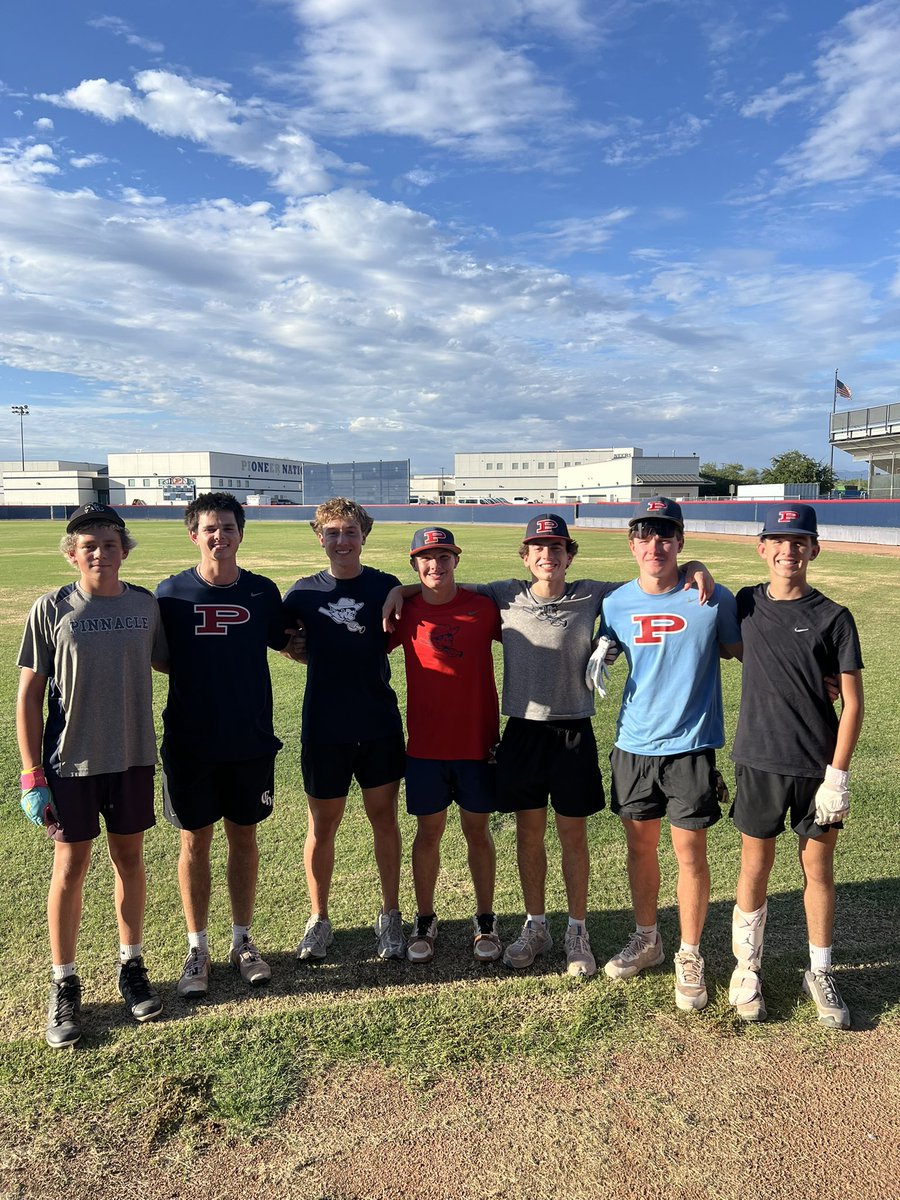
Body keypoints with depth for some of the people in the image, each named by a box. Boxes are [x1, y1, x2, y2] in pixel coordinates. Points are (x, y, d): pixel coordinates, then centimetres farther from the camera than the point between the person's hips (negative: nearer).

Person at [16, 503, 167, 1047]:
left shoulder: (145, 604, -2)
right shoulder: (52, 610, -7)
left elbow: (167, 662, 12)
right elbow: (29, 695, -5)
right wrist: (32, 776, -6)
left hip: (133, 757, 2)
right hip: (71, 761, -2)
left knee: (129, 857, 13)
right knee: (71, 866, 6)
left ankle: (132, 965, 31)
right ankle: (65, 985, 23)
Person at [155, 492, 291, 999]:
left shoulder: (263, 591, -2)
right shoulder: (172, 592, -5)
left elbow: (286, 642, 14)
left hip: (250, 742, 1)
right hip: (190, 743, -1)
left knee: (244, 839, 12)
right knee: (195, 843, 9)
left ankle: (243, 941, 30)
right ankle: (198, 948, 26)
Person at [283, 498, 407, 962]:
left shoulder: (386, 587, -1)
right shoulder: (303, 591, 0)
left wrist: (356, 659, 0)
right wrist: (327, 661, -1)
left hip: (379, 724, 0)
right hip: (324, 728, 0)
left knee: (384, 820, 11)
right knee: (322, 827, 10)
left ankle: (390, 915, 27)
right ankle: (318, 920, 28)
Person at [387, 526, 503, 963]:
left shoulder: (483, 606, -4)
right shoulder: (407, 612, -2)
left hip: (477, 742, 0)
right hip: (425, 744, 1)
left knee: (478, 830, 12)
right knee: (428, 832, 11)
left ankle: (485, 920, 28)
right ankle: (424, 920, 28)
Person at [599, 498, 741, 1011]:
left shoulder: (713, 599, -9)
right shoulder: (616, 603, 0)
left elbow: (740, 651, 3)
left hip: (691, 747, -3)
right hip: (633, 744, 3)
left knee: (690, 852, 4)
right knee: (640, 844, 16)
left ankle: (690, 956, 25)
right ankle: (646, 939, 36)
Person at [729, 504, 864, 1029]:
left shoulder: (834, 618, -5)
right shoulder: (746, 605, 1)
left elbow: (852, 703, -5)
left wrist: (838, 776, -10)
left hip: (819, 768, -1)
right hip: (759, 763, 1)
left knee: (819, 870, 11)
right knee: (755, 867, 10)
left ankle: (821, 973, 28)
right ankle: (748, 966, 27)